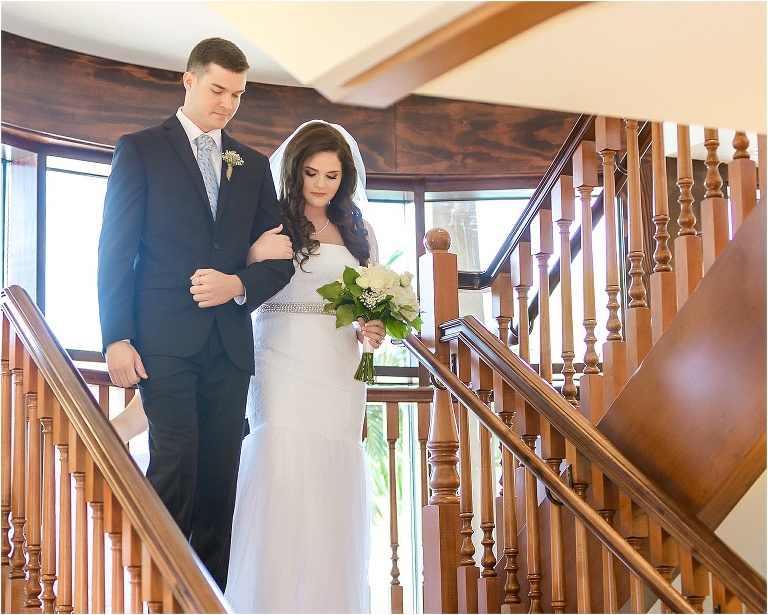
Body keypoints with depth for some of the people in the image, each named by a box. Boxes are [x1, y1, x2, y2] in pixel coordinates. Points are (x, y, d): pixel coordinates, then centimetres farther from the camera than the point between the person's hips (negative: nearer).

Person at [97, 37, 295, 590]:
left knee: (220, 478, 2)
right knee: (175, 464, -14)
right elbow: (116, 251, -1)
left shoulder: (253, 166, 18)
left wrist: (239, 286, -6)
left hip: (230, 344, 4)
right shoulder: (140, 150, 6)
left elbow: (280, 259, 15)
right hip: (166, 338, -4)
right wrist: (116, 338, -10)